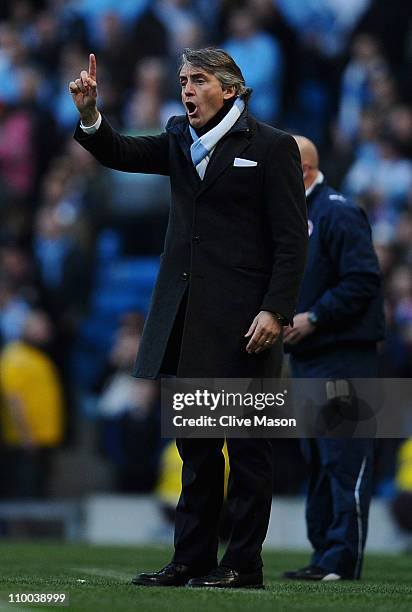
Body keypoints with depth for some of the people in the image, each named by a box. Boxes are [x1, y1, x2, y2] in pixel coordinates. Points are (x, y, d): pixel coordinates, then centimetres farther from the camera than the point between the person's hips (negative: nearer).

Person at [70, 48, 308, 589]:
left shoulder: (272, 147, -4)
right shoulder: (181, 140, 15)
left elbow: (292, 239, -7)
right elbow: (120, 154, 10)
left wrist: (274, 311, -15)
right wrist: (90, 114, -10)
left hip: (242, 320, -6)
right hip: (187, 316, 6)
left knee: (246, 443, -1)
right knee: (195, 443, 10)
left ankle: (243, 564, 3)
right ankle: (192, 559, 16)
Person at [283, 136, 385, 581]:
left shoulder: (338, 214, -12)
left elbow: (363, 280, -19)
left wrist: (313, 318, -18)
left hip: (343, 356, -10)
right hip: (305, 358, 10)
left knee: (344, 460, -9)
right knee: (317, 460, 11)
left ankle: (342, 560, -9)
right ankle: (324, 555, 16)